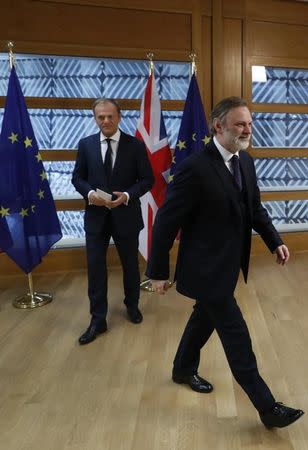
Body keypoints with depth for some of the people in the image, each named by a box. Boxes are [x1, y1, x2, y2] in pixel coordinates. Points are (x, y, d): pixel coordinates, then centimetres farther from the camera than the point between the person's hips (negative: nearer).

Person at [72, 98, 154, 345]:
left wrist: (128, 195, -19)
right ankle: (98, 320, 17)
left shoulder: (135, 145, -3)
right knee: (95, 267, 2)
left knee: (130, 264, 14)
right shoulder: (85, 144, 2)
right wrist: (89, 193, -15)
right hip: (96, 215, 1)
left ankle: (132, 306, 39)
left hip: (126, 214, -1)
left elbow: (148, 179, -3)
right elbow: (77, 177, 6)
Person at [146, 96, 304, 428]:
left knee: (205, 317, 24)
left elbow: (254, 208, 14)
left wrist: (274, 241, 2)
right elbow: (166, 222, -19)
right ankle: (268, 408, 20)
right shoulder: (195, 168, -22)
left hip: (228, 264, 9)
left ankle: (183, 369, 48)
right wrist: (158, 271, -14)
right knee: (236, 336, 3)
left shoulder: (245, 161, 4)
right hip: (207, 268, -8)